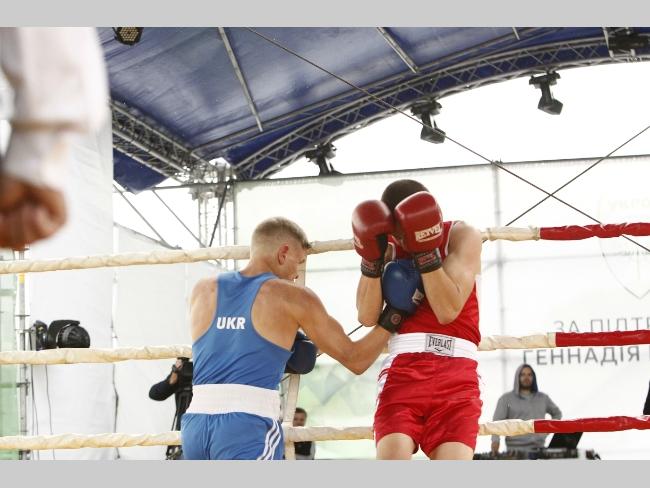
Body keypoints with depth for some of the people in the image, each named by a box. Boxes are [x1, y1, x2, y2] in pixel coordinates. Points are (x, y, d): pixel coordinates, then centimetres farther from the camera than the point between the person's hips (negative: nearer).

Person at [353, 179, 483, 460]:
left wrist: (426, 251, -16)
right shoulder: (386, 247, 12)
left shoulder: (461, 236, 4)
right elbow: (367, 316, 0)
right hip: (401, 370, 2)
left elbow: (448, 310, -9)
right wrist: (372, 260, -12)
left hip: (455, 376, -2)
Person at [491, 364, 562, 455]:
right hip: (516, 450, -3)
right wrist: (495, 440, -25)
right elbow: (497, 421, -7)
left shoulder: (543, 398, 16)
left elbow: (557, 413, 32)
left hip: (539, 448, 3)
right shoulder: (506, 399, 4)